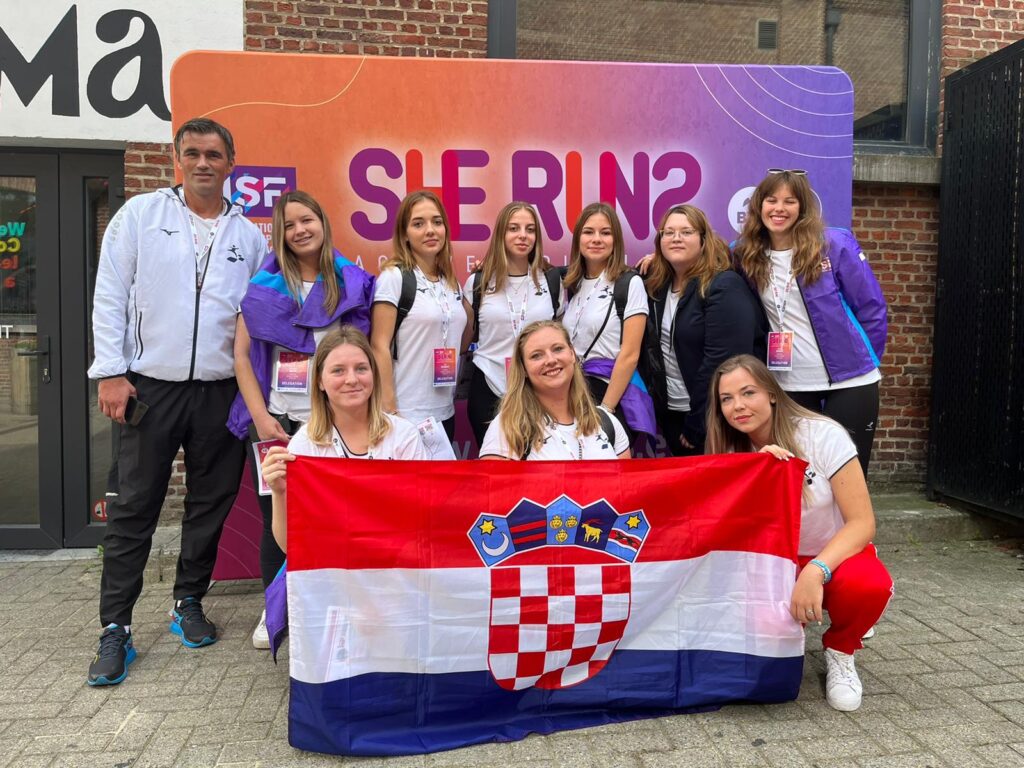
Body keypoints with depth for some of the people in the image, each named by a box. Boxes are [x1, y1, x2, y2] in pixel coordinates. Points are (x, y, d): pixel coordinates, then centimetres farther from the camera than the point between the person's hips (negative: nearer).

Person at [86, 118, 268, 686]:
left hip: (221, 392, 2)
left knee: (211, 504, 10)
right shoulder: (141, 214, 4)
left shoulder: (248, 236, 8)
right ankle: (115, 630, 13)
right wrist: (110, 372, -7)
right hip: (150, 386, -2)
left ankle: (189, 602, 28)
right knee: (133, 510, 3)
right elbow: (110, 295, 1)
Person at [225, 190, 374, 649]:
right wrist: (261, 417, -7)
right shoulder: (264, 284, 4)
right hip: (272, 419, 1)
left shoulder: (351, 284, 4)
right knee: (276, 517, 4)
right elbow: (242, 354, 1)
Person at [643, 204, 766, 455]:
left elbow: (723, 362, -21)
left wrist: (697, 425, -19)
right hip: (670, 413, 7)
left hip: (714, 417, -6)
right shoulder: (657, 284, 5)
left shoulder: (724, 287, -16)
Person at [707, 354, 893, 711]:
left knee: (869, 585, -36)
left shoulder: (823, 435, -16)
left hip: (835, 555, -2)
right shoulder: (732, 453, -5)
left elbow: (862, 522, -20)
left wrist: (815, 571, -35)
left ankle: (840, 650, -2)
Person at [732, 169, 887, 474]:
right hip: (789, 386, 3)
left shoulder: (836, 244, -7)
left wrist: (864, 362, 1)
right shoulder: (748, 255, 1)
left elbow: (872, 308, -2)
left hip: (849, 383, -3)